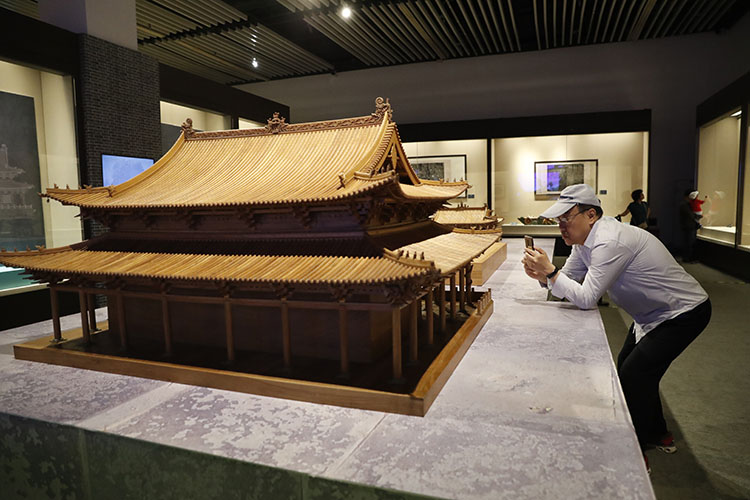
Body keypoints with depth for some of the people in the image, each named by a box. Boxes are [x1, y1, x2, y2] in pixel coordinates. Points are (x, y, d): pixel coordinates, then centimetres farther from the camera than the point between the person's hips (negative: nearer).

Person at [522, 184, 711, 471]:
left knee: (634, 374, -11)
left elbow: (586, 298, -33)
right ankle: (658, 435, 36)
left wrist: (550, 272, -32)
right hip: (652, 314, 10)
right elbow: (567, 282, -1)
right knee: (629, 367, 16)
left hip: (683, 313, -10)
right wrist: (542, 275, -20)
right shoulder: (584, 242, -2)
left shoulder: (610, 242, -33)